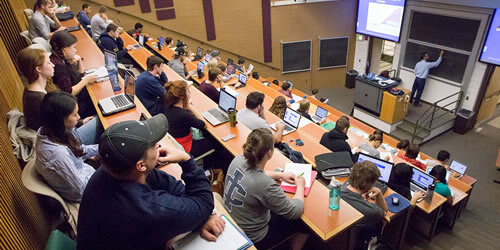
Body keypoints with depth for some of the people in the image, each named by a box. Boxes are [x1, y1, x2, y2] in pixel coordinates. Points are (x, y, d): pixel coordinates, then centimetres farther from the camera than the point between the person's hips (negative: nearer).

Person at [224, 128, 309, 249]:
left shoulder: (238, 160, -16)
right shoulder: (266, 185, -37)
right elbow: (294, 213, -20)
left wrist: (280, 175, 4)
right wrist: (300, 186, -5)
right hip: (253, 238, -6)